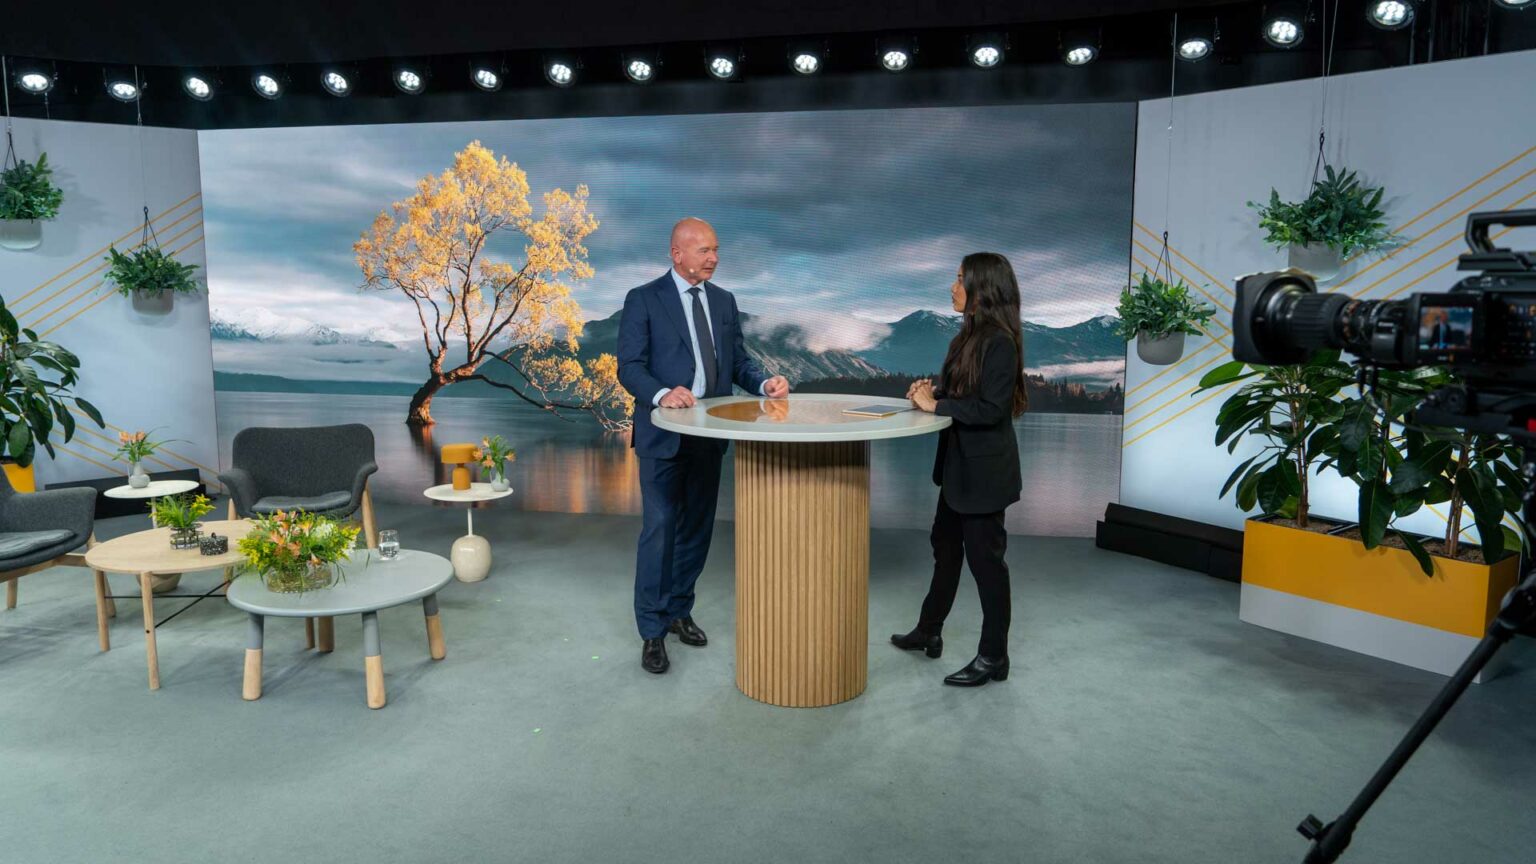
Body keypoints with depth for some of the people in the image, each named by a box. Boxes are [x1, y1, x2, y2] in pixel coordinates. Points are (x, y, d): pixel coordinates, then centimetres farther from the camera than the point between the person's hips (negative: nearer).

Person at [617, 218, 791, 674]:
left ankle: (679, 610, 31)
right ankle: (652, 631, 9)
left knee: (697, 529, 14)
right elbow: (629, 366, -11)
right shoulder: (643, 300, -5)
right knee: (659, 530, -4)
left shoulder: (724, 301, 11)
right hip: (664, 434, -5)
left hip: (709, 434, 6)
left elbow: (738, 360, 11)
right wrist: (662, 393, -29)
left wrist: (764, 383, -9)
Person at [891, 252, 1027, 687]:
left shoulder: (1000, 341, -20)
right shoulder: (972, 335, 9)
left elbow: (991, 408, -25)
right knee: (945, 545, 20)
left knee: (984, 554, 1)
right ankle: (929, 632, 36)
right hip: (960, 463, 10)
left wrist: (936, 405, -19)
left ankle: (994, 657, 16)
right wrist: (931, 392, -3)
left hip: (985, 469, -10)